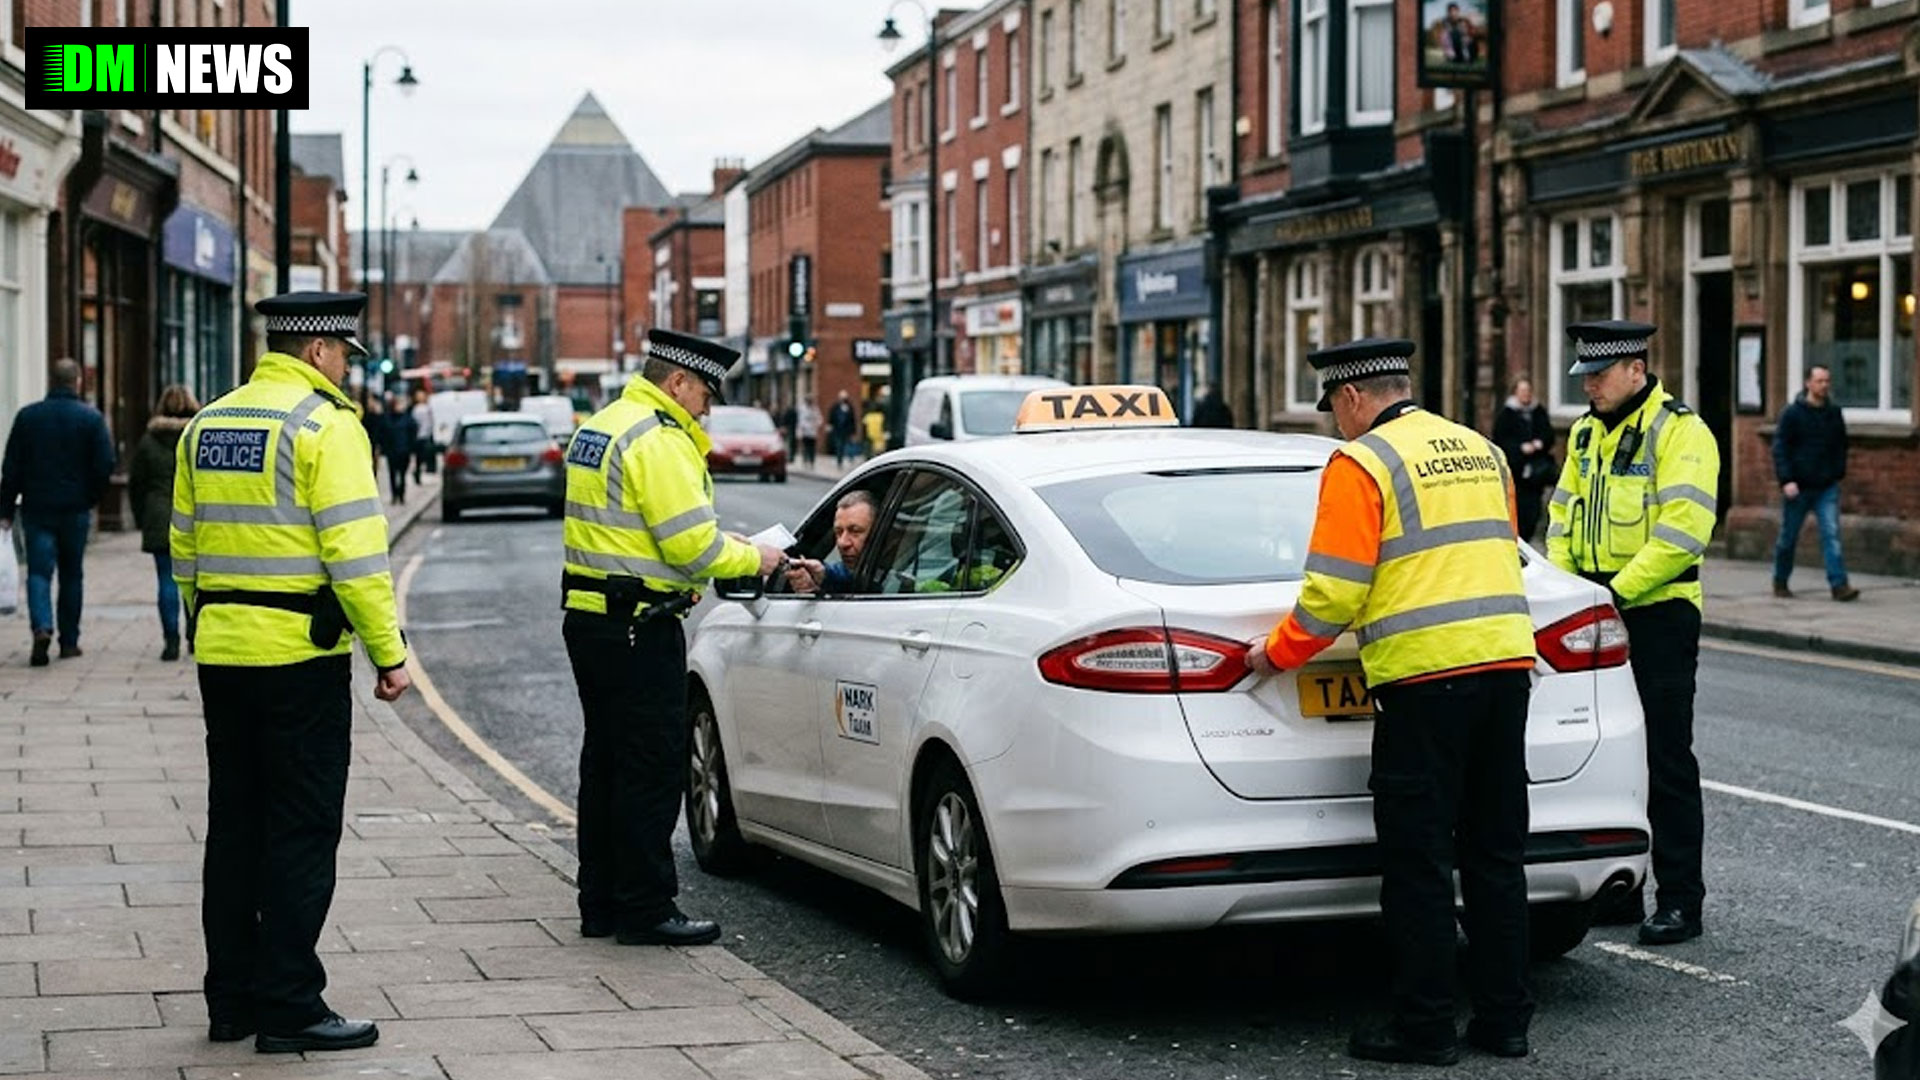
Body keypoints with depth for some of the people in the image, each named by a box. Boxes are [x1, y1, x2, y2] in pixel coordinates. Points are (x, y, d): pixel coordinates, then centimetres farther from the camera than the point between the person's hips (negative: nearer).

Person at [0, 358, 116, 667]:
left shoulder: (27, 416, 2)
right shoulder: (91, 418, -3)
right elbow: (105, 465, -7)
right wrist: (91, 499, 8)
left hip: (36, 508, 0)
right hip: (75, 510, 0)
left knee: (39, 571, 0)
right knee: (71, 574, 10)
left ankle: (42, 627, -24)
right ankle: (69, 641, 14)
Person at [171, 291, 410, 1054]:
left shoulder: (206, 425, 12)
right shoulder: (324, 425, -11)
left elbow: (185, 546, 15)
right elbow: (354, 551, -16)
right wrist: (389, 651, -11)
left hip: (222, 654, 7)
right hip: (301, 655, -7)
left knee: (234, 827, 13)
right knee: (301, 834, -2)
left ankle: (231, 999, 18)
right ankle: (289, 1008, 0)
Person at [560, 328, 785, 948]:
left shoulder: (598, 428, 16)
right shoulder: (658, 439, -16)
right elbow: (693, 545, -19)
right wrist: (753, 559, -3)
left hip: (589, 617, 10)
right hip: (639, 629, -10)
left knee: (606, 763, 15)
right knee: (652, 769, -4)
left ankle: (601, 904, 21)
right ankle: (646, 910, -1)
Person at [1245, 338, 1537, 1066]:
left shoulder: (1361, 464, -6)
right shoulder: (1480, 452, 16)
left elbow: (1333, 594, -10)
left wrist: (1276, 654, 4)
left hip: (1424, 678, -7)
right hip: (1506, 661, 7)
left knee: (1418, 862, 0)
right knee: (1495, 853, 13)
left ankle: (1424, 1027, 3)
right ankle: (1504, 1018, 17)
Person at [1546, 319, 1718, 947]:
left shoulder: (1680, 431, -11)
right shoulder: (1586, 434, 14)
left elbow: (1682, 530, -20)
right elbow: (1563, 513, 17)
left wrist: (1618, 590, -21)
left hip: (1658, 613, -8)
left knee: (1666, 759, -4)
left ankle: (1681, 901, 1)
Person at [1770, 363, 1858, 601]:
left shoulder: (1834, 413, 7)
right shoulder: (1793, 414, -6)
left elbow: (1842, 446, 20)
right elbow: (1780, 449, -8)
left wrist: (1839, 473, 12)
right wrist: (1786, 480, -17)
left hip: (1827, 487, 3)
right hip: (1798, 487, -3)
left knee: (1832, 534, -10)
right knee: (1789, 537, 8)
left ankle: (1839, 585, -15)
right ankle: (1780, 583, 25)